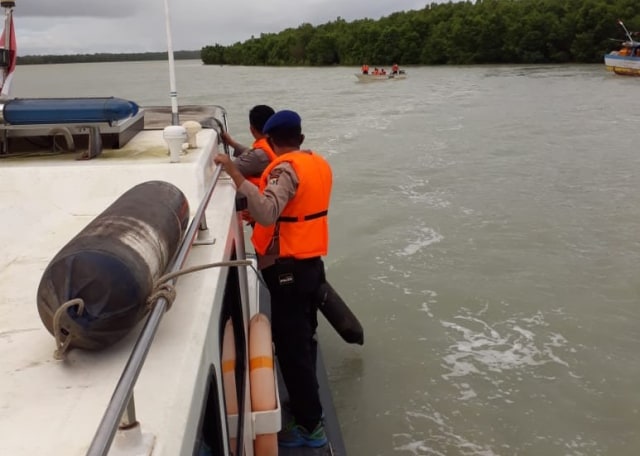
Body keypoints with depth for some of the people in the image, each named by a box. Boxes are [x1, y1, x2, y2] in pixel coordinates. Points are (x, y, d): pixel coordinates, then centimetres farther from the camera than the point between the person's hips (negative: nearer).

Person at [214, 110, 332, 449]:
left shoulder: (285, 168, -19)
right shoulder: (319, 164, 8)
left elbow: (267, 213, -35)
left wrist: (234, 173, -36)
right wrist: (257, 214, 21)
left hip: (288, 268, -9)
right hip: (311, 262, 9)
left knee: (290, 345, -1)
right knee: (304, 338, 20)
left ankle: (310, 426, 7)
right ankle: (306, 402, 35)